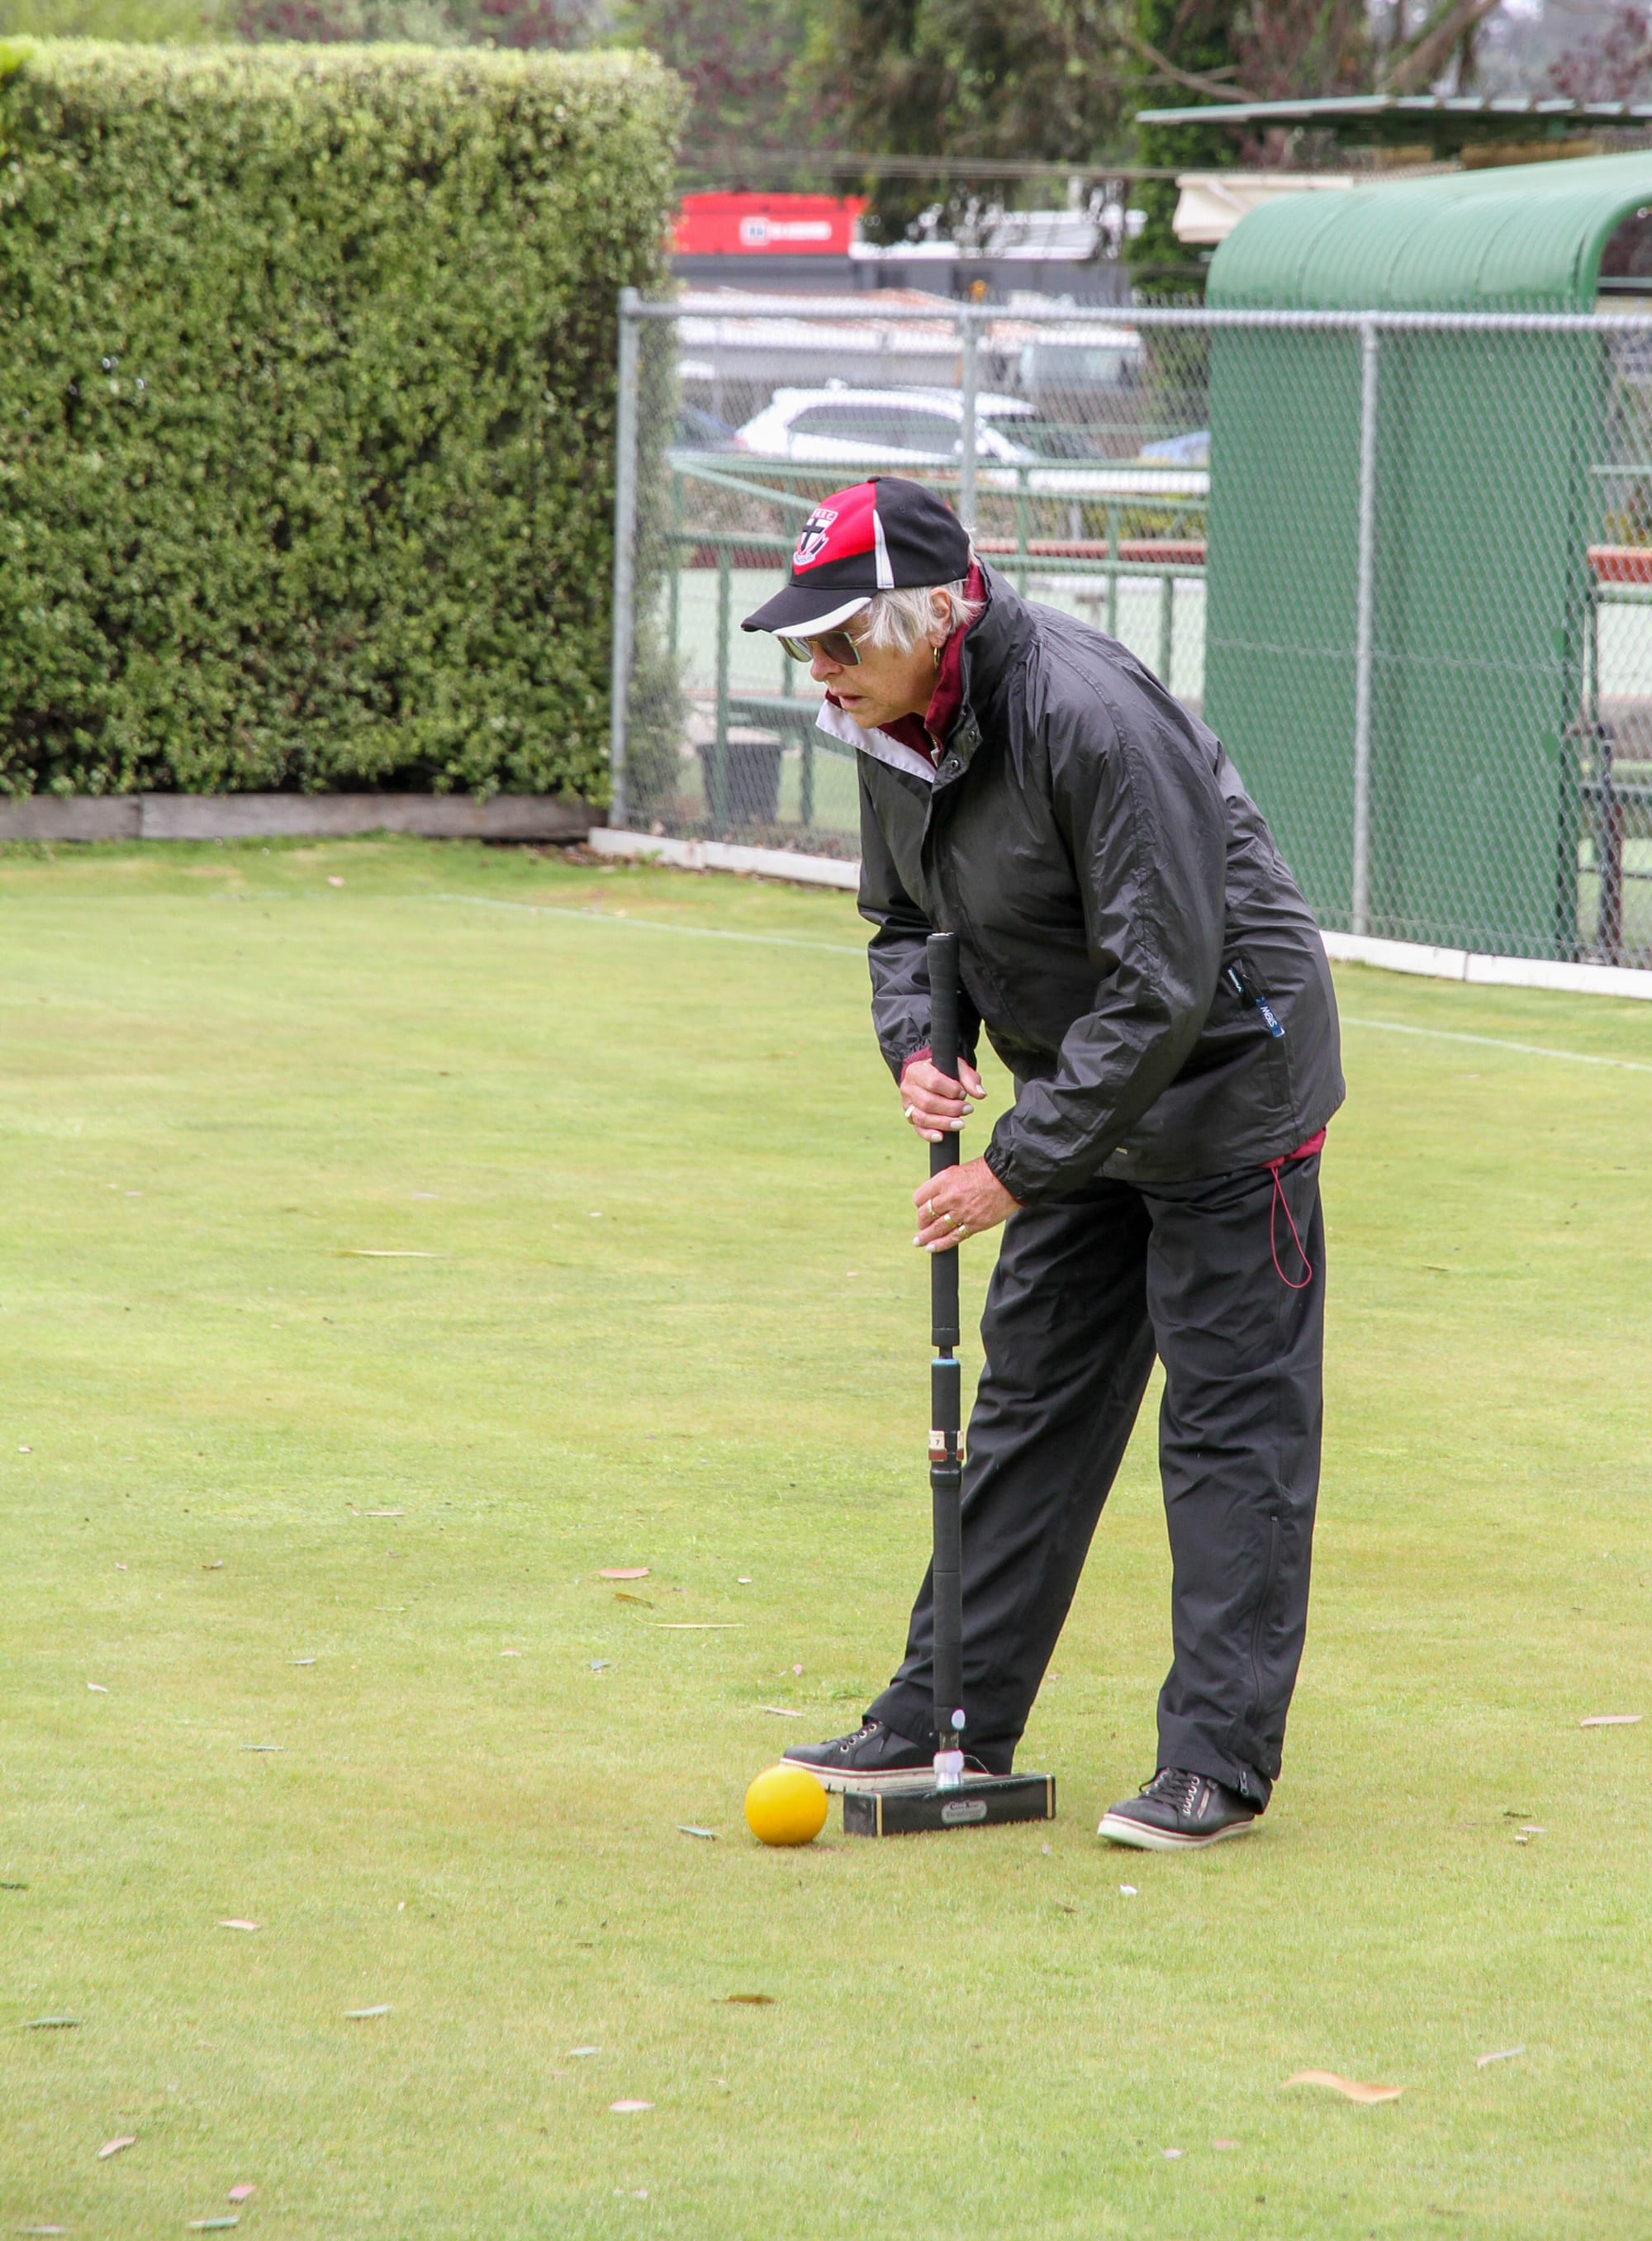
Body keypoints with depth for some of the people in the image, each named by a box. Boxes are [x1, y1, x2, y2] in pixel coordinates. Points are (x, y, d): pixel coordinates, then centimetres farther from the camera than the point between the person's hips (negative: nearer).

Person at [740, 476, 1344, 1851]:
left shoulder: (1090, 719, -30)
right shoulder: (893, 728, -4)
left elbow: (1164, 983, -29)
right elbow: (905, 919, 13)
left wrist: (1023, 1165, -25)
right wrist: (917, 1044, -9)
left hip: (1226, 1080, -9)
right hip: (1085, 1099, 9)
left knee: (1232, 1418, -5)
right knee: (1031, 1401, 11)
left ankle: (1221, 1758, -2)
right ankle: (951, 1721, 17)